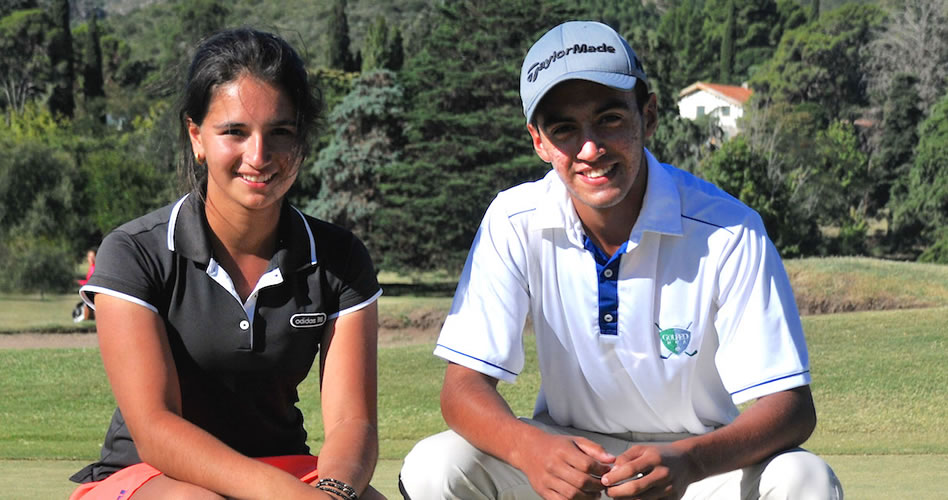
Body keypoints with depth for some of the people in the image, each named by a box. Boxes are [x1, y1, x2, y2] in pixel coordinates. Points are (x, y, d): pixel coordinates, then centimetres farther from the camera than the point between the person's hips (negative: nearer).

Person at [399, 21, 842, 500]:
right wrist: (529, 448, -39)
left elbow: (791, 405, -21)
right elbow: (464, 386, -15)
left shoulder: (728, 231, -19)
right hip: (570, 454, 2)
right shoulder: (514, 223, -13)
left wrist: (690, 460, -42)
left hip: (703, 462, -1)